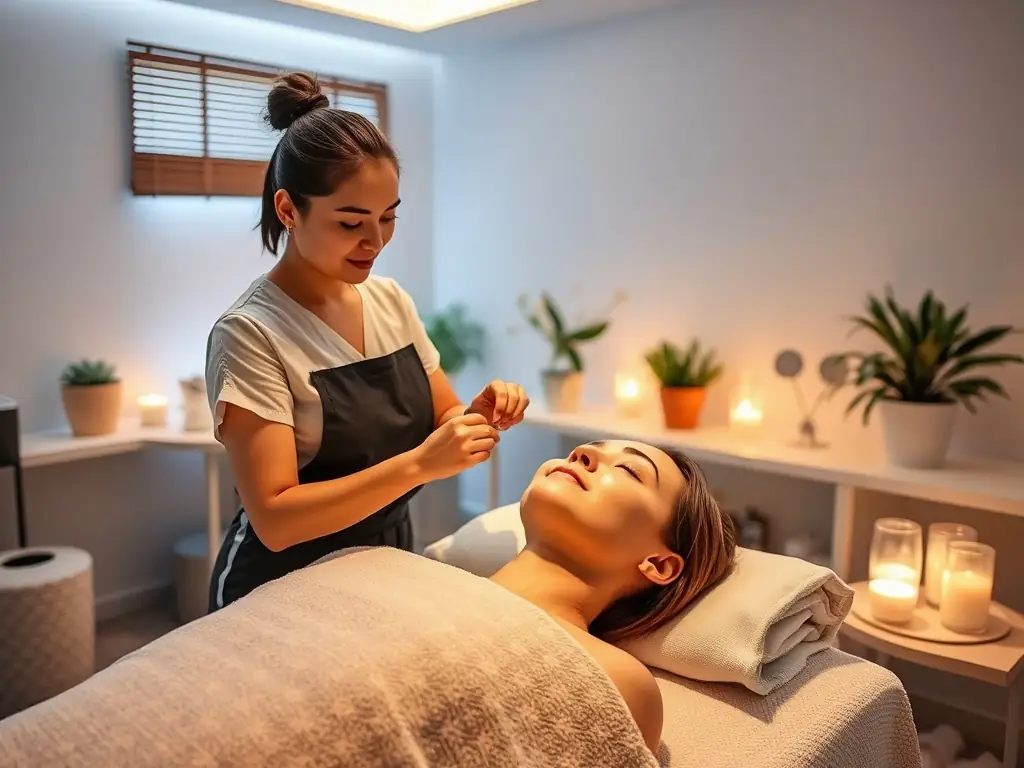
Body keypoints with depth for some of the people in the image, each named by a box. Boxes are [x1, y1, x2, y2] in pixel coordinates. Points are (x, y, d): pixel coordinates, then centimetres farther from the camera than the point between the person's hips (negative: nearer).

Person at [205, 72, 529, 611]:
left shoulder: (391, 300, -2)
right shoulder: (249, 333, -21)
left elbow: (442, 421, 6)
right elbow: (274, 519, -25)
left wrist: (480, 414, -16)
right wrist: (419, 464, -33)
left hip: (390, 567, 6)